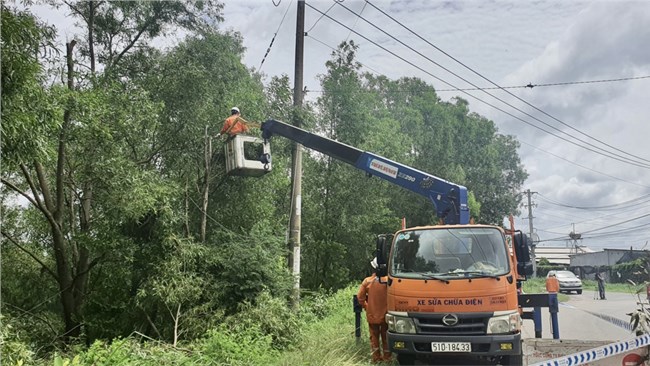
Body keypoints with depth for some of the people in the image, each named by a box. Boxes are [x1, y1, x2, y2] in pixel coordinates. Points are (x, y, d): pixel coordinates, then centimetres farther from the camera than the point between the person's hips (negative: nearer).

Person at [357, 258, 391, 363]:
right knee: (386, 336, 13)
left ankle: (376, 357, 14)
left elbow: (360, 297, -7)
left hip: (372, 315, 1)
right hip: (385, 314, -1)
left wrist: (366, 306, 9)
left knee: (374, 336, 12)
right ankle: (387, 356, 19)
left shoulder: (367, 281, -10)